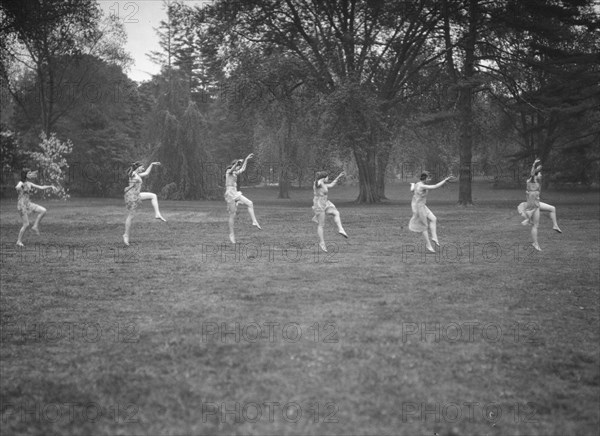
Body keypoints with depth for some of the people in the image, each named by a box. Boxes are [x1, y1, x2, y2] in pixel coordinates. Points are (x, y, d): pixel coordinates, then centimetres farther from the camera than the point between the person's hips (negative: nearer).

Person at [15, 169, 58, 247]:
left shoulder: (29, 184, 8)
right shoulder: (21, 183, -14)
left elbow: (41, 187, 11)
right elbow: (17, 187, -39)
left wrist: (51, 186, 1)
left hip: (28, 204, 7)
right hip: (21, 205, -7)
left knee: (43, 210, -9)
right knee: (26, 224, -6)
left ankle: (35, 226, 3)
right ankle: (19, 241, 9)